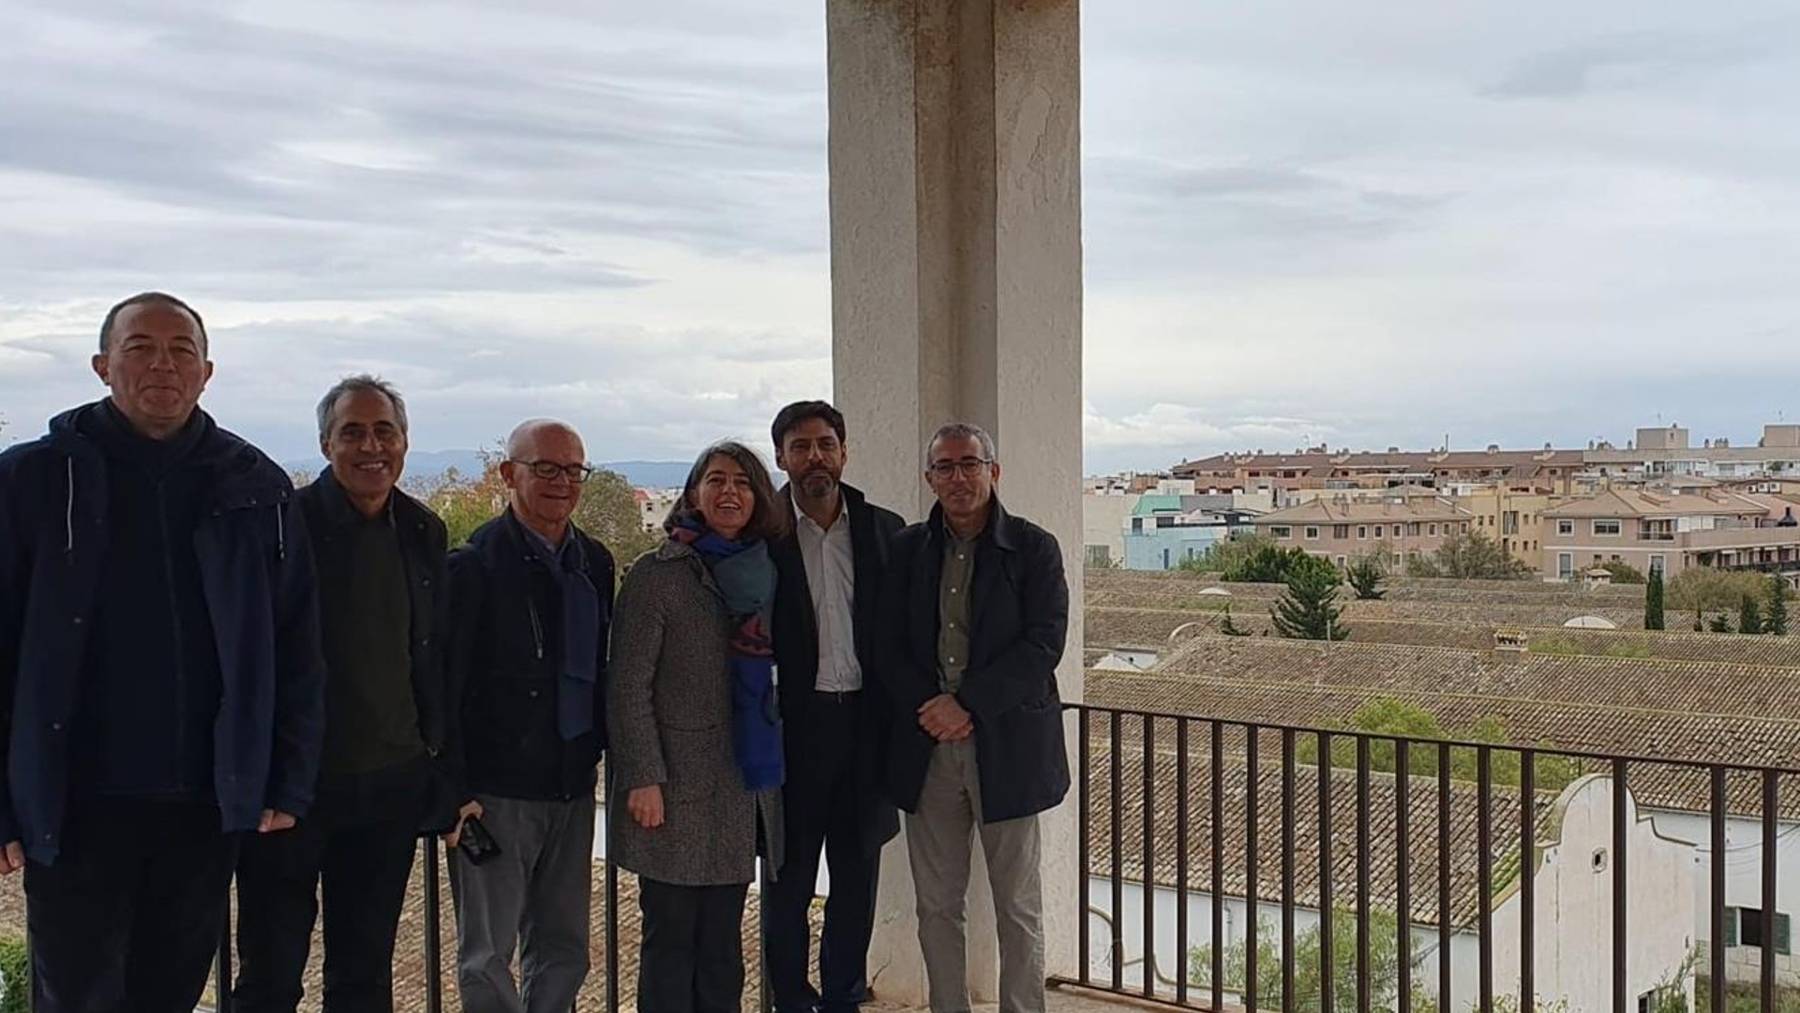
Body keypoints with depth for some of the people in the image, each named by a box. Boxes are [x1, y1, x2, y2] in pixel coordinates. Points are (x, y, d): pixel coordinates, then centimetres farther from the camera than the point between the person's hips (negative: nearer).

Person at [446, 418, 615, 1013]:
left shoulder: (595, 562, 8)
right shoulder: (476, 564, -10)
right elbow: (446, 685, -10)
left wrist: (602, 745, 11)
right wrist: (454, 791, -13)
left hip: (573, 787, 6)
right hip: (495, 792, -6)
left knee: (564, 951, 14)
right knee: (488, 955, 4)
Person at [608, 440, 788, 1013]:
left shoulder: (761, 574, 10)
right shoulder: (657, 575, -7)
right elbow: (628, 687, -10)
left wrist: (768, 763, 9)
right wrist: (644, 778, -15)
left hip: (743, 786, 5)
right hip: (677, 791, -5)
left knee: (722, 942, 11)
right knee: (671, 939, 1)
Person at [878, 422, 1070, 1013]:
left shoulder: (1034, 549, -2)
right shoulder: (907, 549, 8)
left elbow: (1043, 644, -10)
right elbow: (889, 644, 5)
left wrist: (966, 702, -16)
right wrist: (928, 709, -10)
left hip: (1006, 745, -3)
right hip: (926, 746, 3)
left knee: (1017, 906, 7)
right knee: (936, 905, 11)